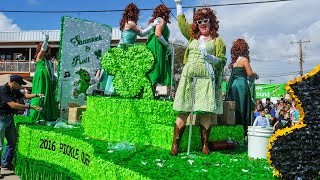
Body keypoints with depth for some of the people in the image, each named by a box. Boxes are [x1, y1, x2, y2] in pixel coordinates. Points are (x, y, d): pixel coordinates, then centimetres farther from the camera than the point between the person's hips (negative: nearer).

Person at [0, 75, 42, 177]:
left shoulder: (14, 91, 5)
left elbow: (24, 96, 24)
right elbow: (13, 105, -30)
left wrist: (37, 95, 11)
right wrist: (31, 107, -29)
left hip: (10, 118, 9)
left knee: (12, 142, 17)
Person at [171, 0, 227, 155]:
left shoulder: (217, 40, 11)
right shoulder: (192, 37, 20)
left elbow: (223, 60, 6)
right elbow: (182, 22, 26)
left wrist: (210, 57, -11)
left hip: (206, 80, -2)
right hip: (188, 78, 2)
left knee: (206, 112, -5)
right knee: (183, 111, -2)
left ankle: (205, 145, 5)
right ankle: (175, 145, 0)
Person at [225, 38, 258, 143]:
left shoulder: (233, 61, 14)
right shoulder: (244, 59, -5)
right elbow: (250, 73, -9)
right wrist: (256, 76, 12)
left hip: (232, 84, 7)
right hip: (241, 84, -7)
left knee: (233, 110, 9)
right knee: (244, 110, -2)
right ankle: (245, 135, -1)